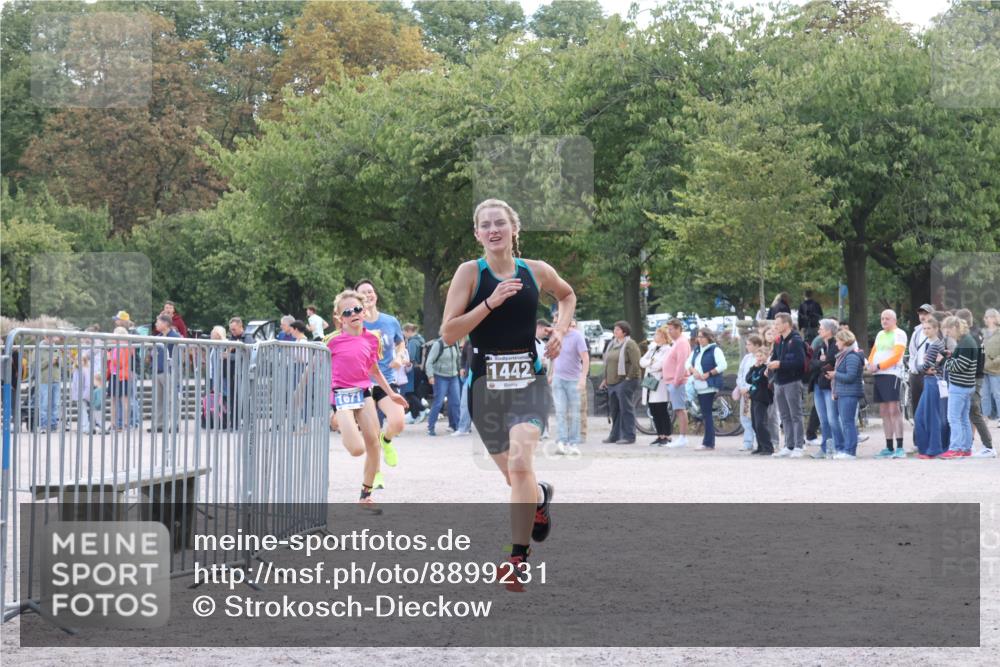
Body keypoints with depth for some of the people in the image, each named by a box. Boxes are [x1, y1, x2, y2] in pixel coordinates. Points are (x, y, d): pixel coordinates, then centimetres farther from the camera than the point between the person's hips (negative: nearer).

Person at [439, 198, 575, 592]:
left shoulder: (537, 272, 1)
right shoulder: (470, 273, -6)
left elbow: (567, 295, 24)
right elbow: (448, 333, -13)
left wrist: (561, 330, 7)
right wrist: (489, 303, -22)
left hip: (528, 381, -1)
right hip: (485, 383, 1)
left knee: (520, 463, -21)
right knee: (512, 474, 14)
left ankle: (519, 558, -13)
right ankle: (541, 498, 51)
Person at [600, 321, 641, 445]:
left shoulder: (630, 344, -8)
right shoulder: (612, 344, 18)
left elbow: (635, 363, -15)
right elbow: (607, 362, 24)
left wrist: (629, 378, -16)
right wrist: (606, 379, 19)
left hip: (624, 382, -9)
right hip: (612, 382, 9)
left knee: (626, 409, -8)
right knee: (614, 409, 11)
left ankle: (629, 436, -6)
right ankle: (615, 435, 18)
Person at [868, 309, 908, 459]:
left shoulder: (899, 334, -1)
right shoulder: (880, 334, 22)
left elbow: (896, 356, -11)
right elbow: (873, 353, 21)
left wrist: (879, 366, -14)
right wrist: (870, 364, -1)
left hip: (892, 374, -8)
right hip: (878, 375, 8)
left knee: (894, 410, -14)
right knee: (884, 412, 7)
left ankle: (900, 448, -16)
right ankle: (889, 448, 11)